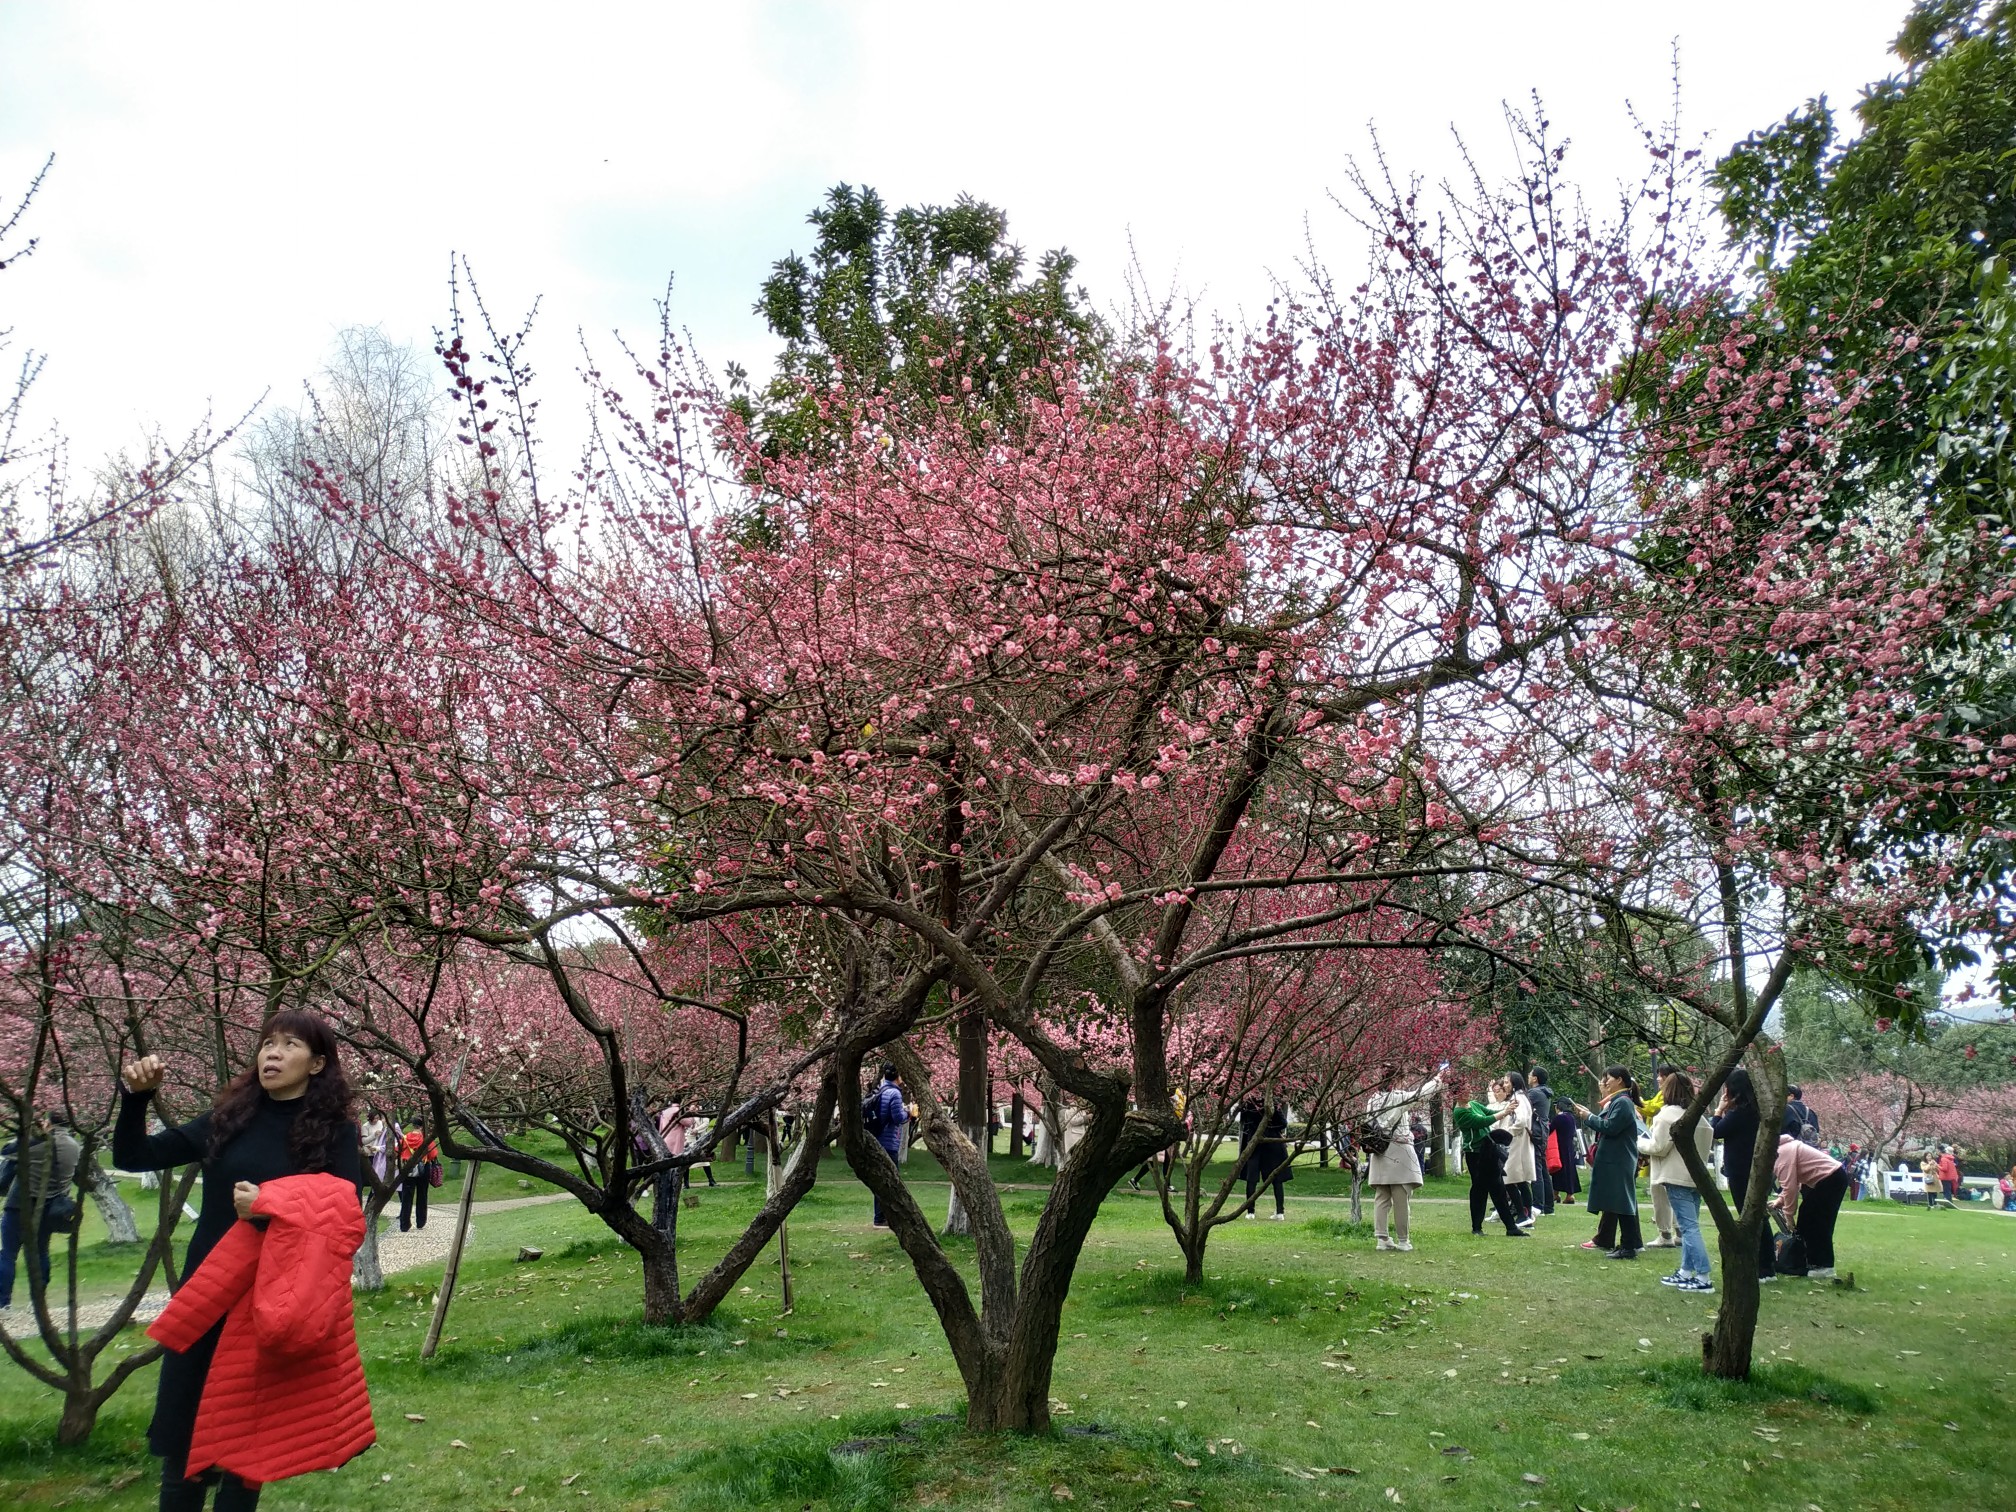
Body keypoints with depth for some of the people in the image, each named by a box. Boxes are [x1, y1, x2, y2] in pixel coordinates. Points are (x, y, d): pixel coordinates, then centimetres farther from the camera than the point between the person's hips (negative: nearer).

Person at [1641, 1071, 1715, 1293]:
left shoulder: (1668, 1114, -12)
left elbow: (1659, 1148, -13)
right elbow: (1708, 1146, 15)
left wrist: (1641, 1143, 5)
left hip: (1677, 1177, -8)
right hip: (1697, 1175, 8)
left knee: (1689, 1227, -8)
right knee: (1689, 1225, 14)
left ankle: (1703, 1278, -12)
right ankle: (1686, 1272, 19)